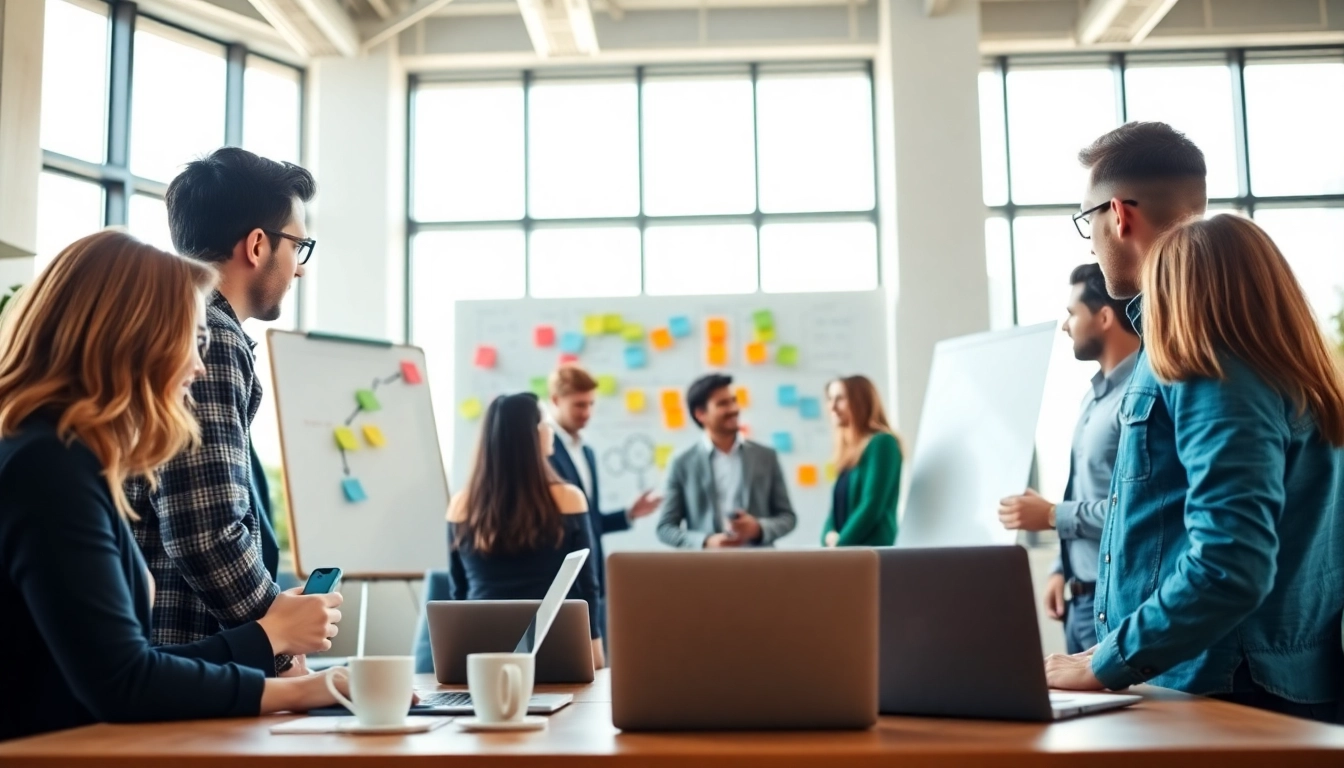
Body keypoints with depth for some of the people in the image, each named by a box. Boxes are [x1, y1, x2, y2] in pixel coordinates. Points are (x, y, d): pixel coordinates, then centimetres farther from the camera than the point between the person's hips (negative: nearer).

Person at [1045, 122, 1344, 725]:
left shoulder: (1209, 362, -19)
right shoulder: (1194, 344, 10)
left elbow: (1229, 565, -26)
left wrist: (1107, 664, -20)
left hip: (1226, 698, -8)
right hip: (1191, 681, 9)